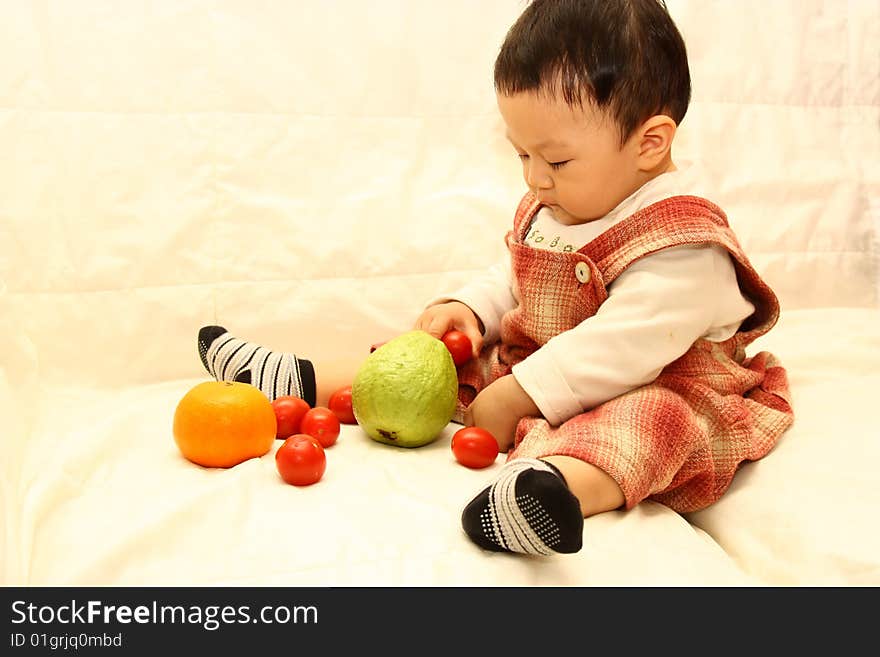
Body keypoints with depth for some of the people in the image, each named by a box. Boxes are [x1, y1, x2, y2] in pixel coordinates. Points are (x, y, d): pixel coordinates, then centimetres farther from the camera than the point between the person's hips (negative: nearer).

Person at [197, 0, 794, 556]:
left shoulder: (680, 243, -22)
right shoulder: (549, 207, 4)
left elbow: (620, 348, -30)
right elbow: (511, 278, 17)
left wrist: (516, 397, -27)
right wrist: (467, 308, -4)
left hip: (649, 389, -8)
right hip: (531, 366, 8)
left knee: (651, 419, -40)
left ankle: (559, 486, -71)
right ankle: (303, 382, 9)